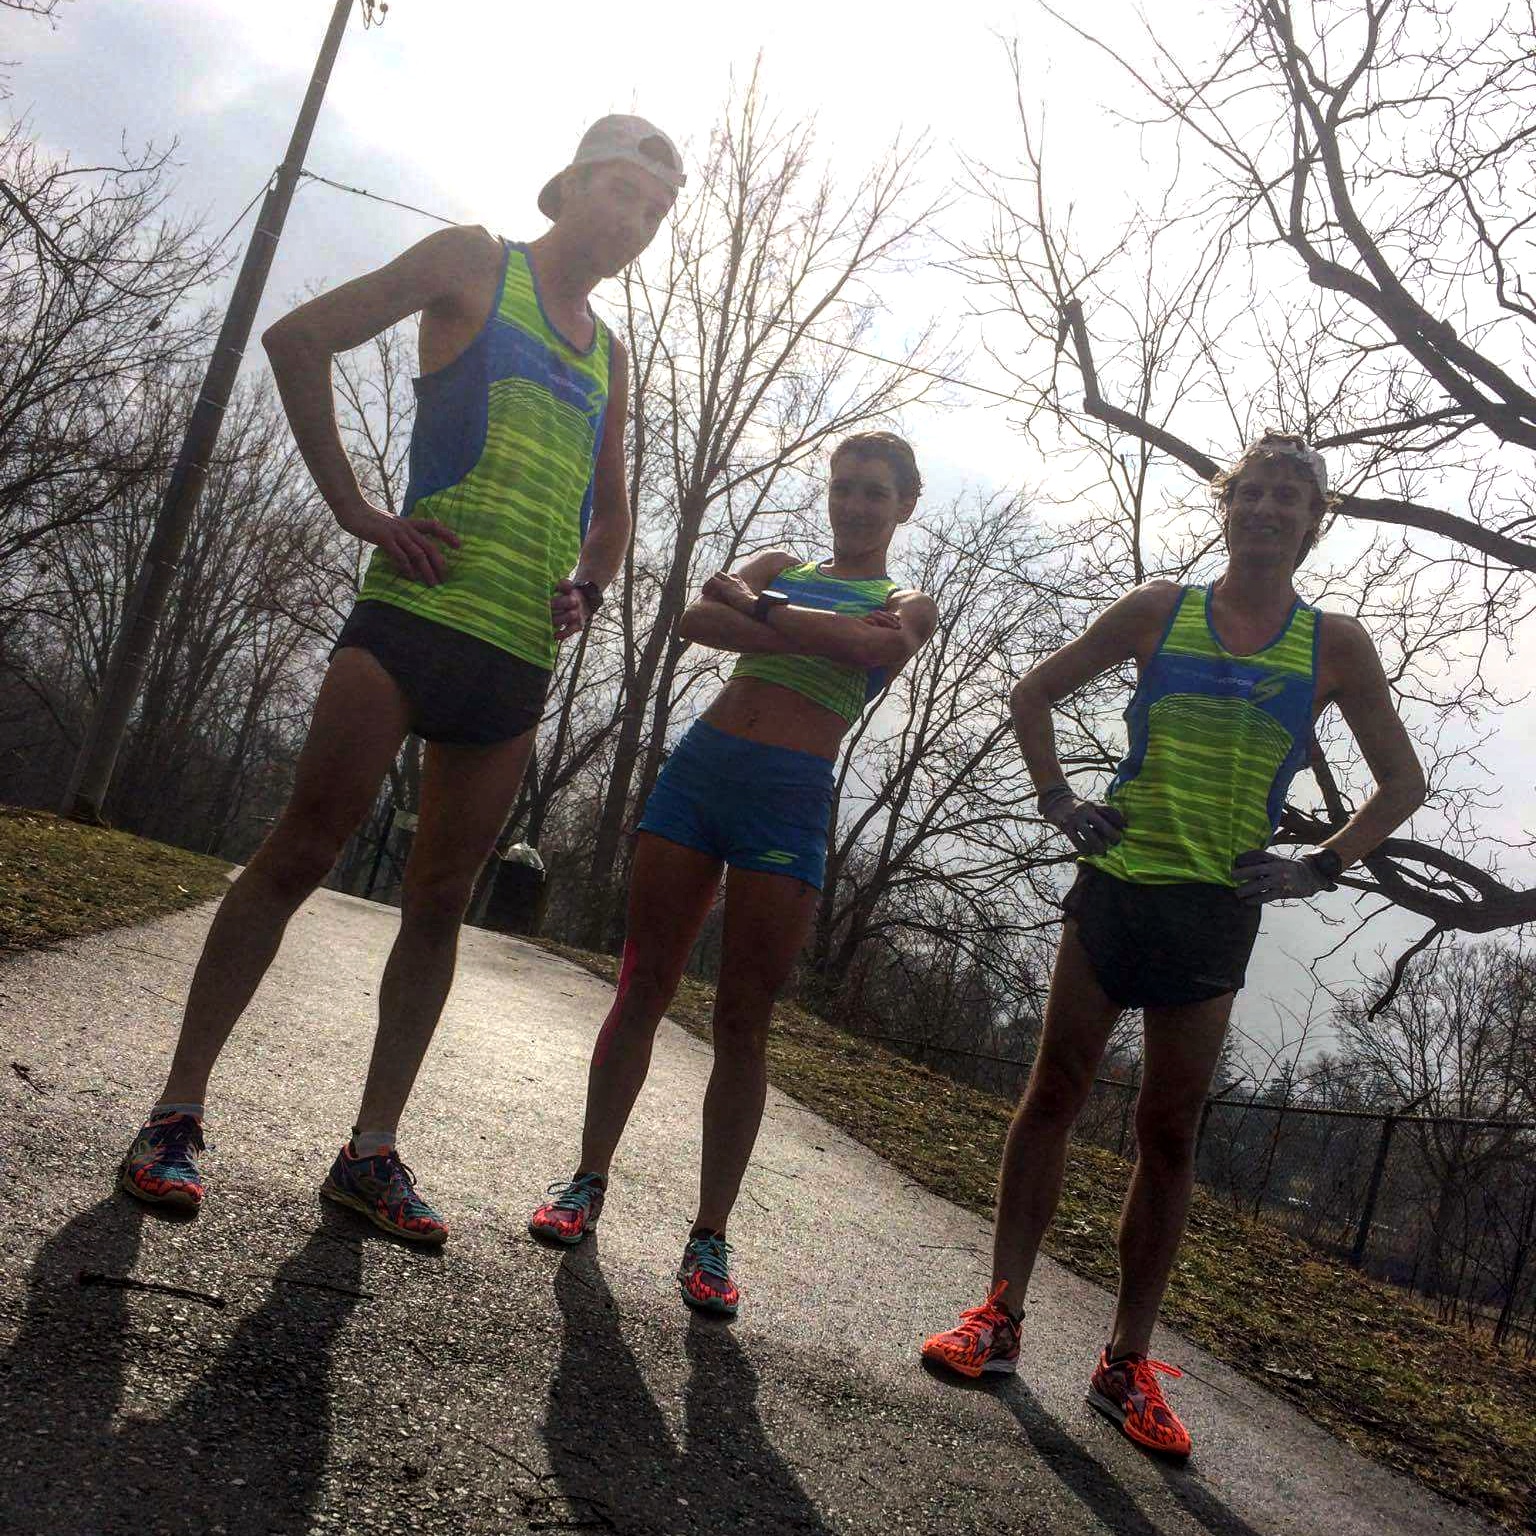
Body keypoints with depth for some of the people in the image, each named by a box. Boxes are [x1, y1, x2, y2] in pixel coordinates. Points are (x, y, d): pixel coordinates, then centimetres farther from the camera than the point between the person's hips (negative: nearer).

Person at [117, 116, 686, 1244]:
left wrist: (585, 591, 10)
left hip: (520, 656, 5)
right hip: (416, 612, -5)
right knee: (301, 852, -7)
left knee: (442, 897, 4)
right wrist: (357, 509, -7)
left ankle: (373, 1152, 10)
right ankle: (177, 1114, 3)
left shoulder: (609, 356, 24)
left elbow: (613, 514, 32)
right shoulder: (476, 263, 8)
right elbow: (299, 340, 1)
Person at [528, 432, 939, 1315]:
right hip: (701, 766, 3)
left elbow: (881, 647, -15)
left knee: (743, 1024, -1)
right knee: (642, 988, 4)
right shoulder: (781, 566, 18)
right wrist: (817, 637, -11)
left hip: (792, 801, -3)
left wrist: (757, 608, -8)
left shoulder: (909, 605, 10)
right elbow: (699, 621, -2)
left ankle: (711, 1235, 6)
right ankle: (588, 1182, 16)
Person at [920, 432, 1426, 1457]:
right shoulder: (1159, 611, 4)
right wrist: (1062, 804, 1)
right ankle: (1000, 1315, 8)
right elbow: (1035, 694, 13)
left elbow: (1403, 783, 13)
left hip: (1217, 910, 0)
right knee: (1054, 1095, 0)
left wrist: (1320, 868, 1)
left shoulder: (1334, 645, 5)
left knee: (1169, 1133, 5)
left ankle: (1129, 1364, 13)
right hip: (1120, 883, 0)